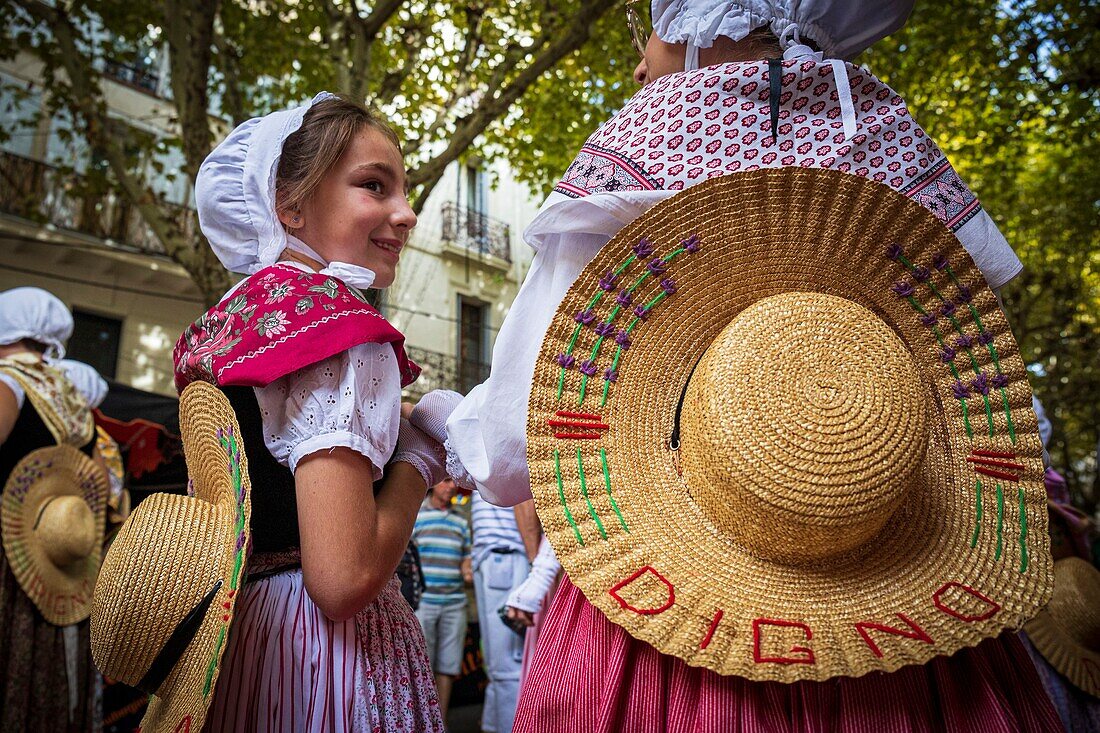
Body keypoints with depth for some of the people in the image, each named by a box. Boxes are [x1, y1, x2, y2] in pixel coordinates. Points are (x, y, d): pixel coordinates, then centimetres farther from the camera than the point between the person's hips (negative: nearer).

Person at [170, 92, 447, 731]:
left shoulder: (227, 320, 8)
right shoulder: (337, 320, -19)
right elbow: (343, 578, -26)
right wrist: (422, 454, -12)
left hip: (235, 628, 8)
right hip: (328, 657, -8)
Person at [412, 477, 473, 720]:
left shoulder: (461, 522, 15)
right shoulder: (413, 516, 3)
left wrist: (469, 573, -5)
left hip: (454, 604, 4)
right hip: (422, 602, -4)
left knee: (447, 667, 5)